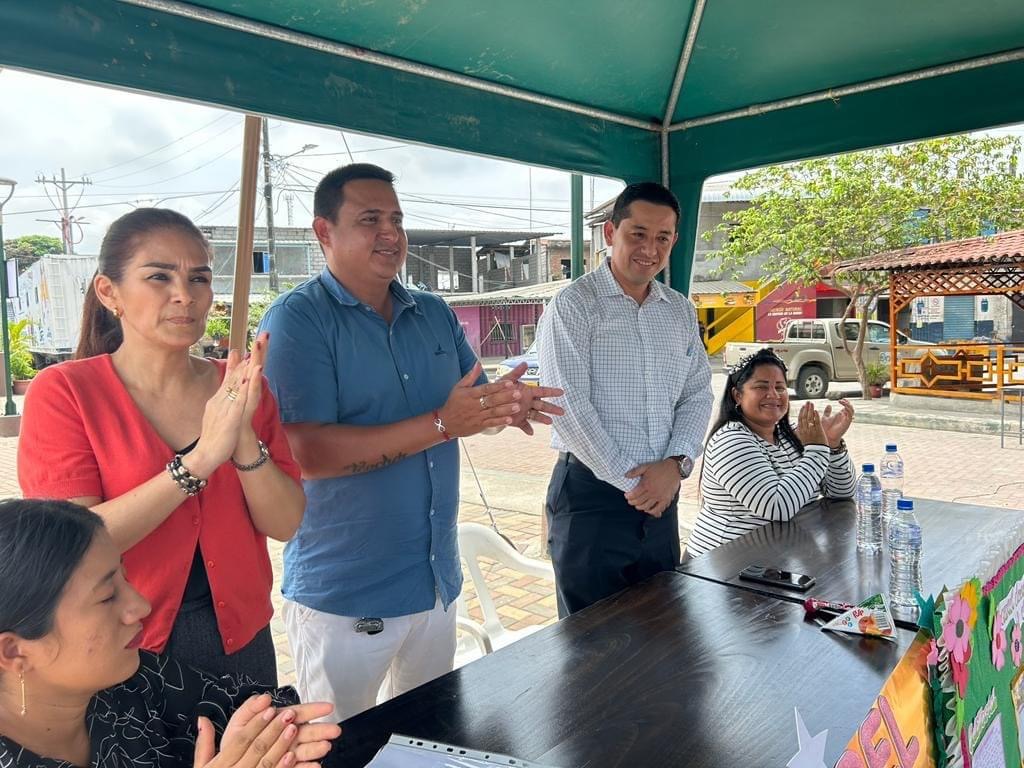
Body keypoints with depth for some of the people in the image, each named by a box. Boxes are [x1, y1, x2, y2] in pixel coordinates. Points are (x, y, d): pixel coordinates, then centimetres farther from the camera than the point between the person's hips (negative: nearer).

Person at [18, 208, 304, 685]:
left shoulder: (240, 385, -2)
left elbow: (286, 523, -8)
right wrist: (200, 458, -29)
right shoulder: (63, 392, -12)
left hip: (240, 641, 4)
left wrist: (244, 438, -25)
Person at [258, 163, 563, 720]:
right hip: (342, 595, -6)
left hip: (437, 577, 6)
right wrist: (441, 424, -28)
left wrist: (503, 405, -13)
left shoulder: (435, 314, 6)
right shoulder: (297, 320, -15)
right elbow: (306, 454, -25)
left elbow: (470, 403, 12)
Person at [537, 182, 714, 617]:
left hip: (660, 495, 6)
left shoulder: (681, 311, 11)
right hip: (591, 495, -6)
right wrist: (629, 482, -14)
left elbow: (697, 394, 10)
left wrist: (676, 464, -8)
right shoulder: (574, 305, -9)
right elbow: (568, 406, -16)